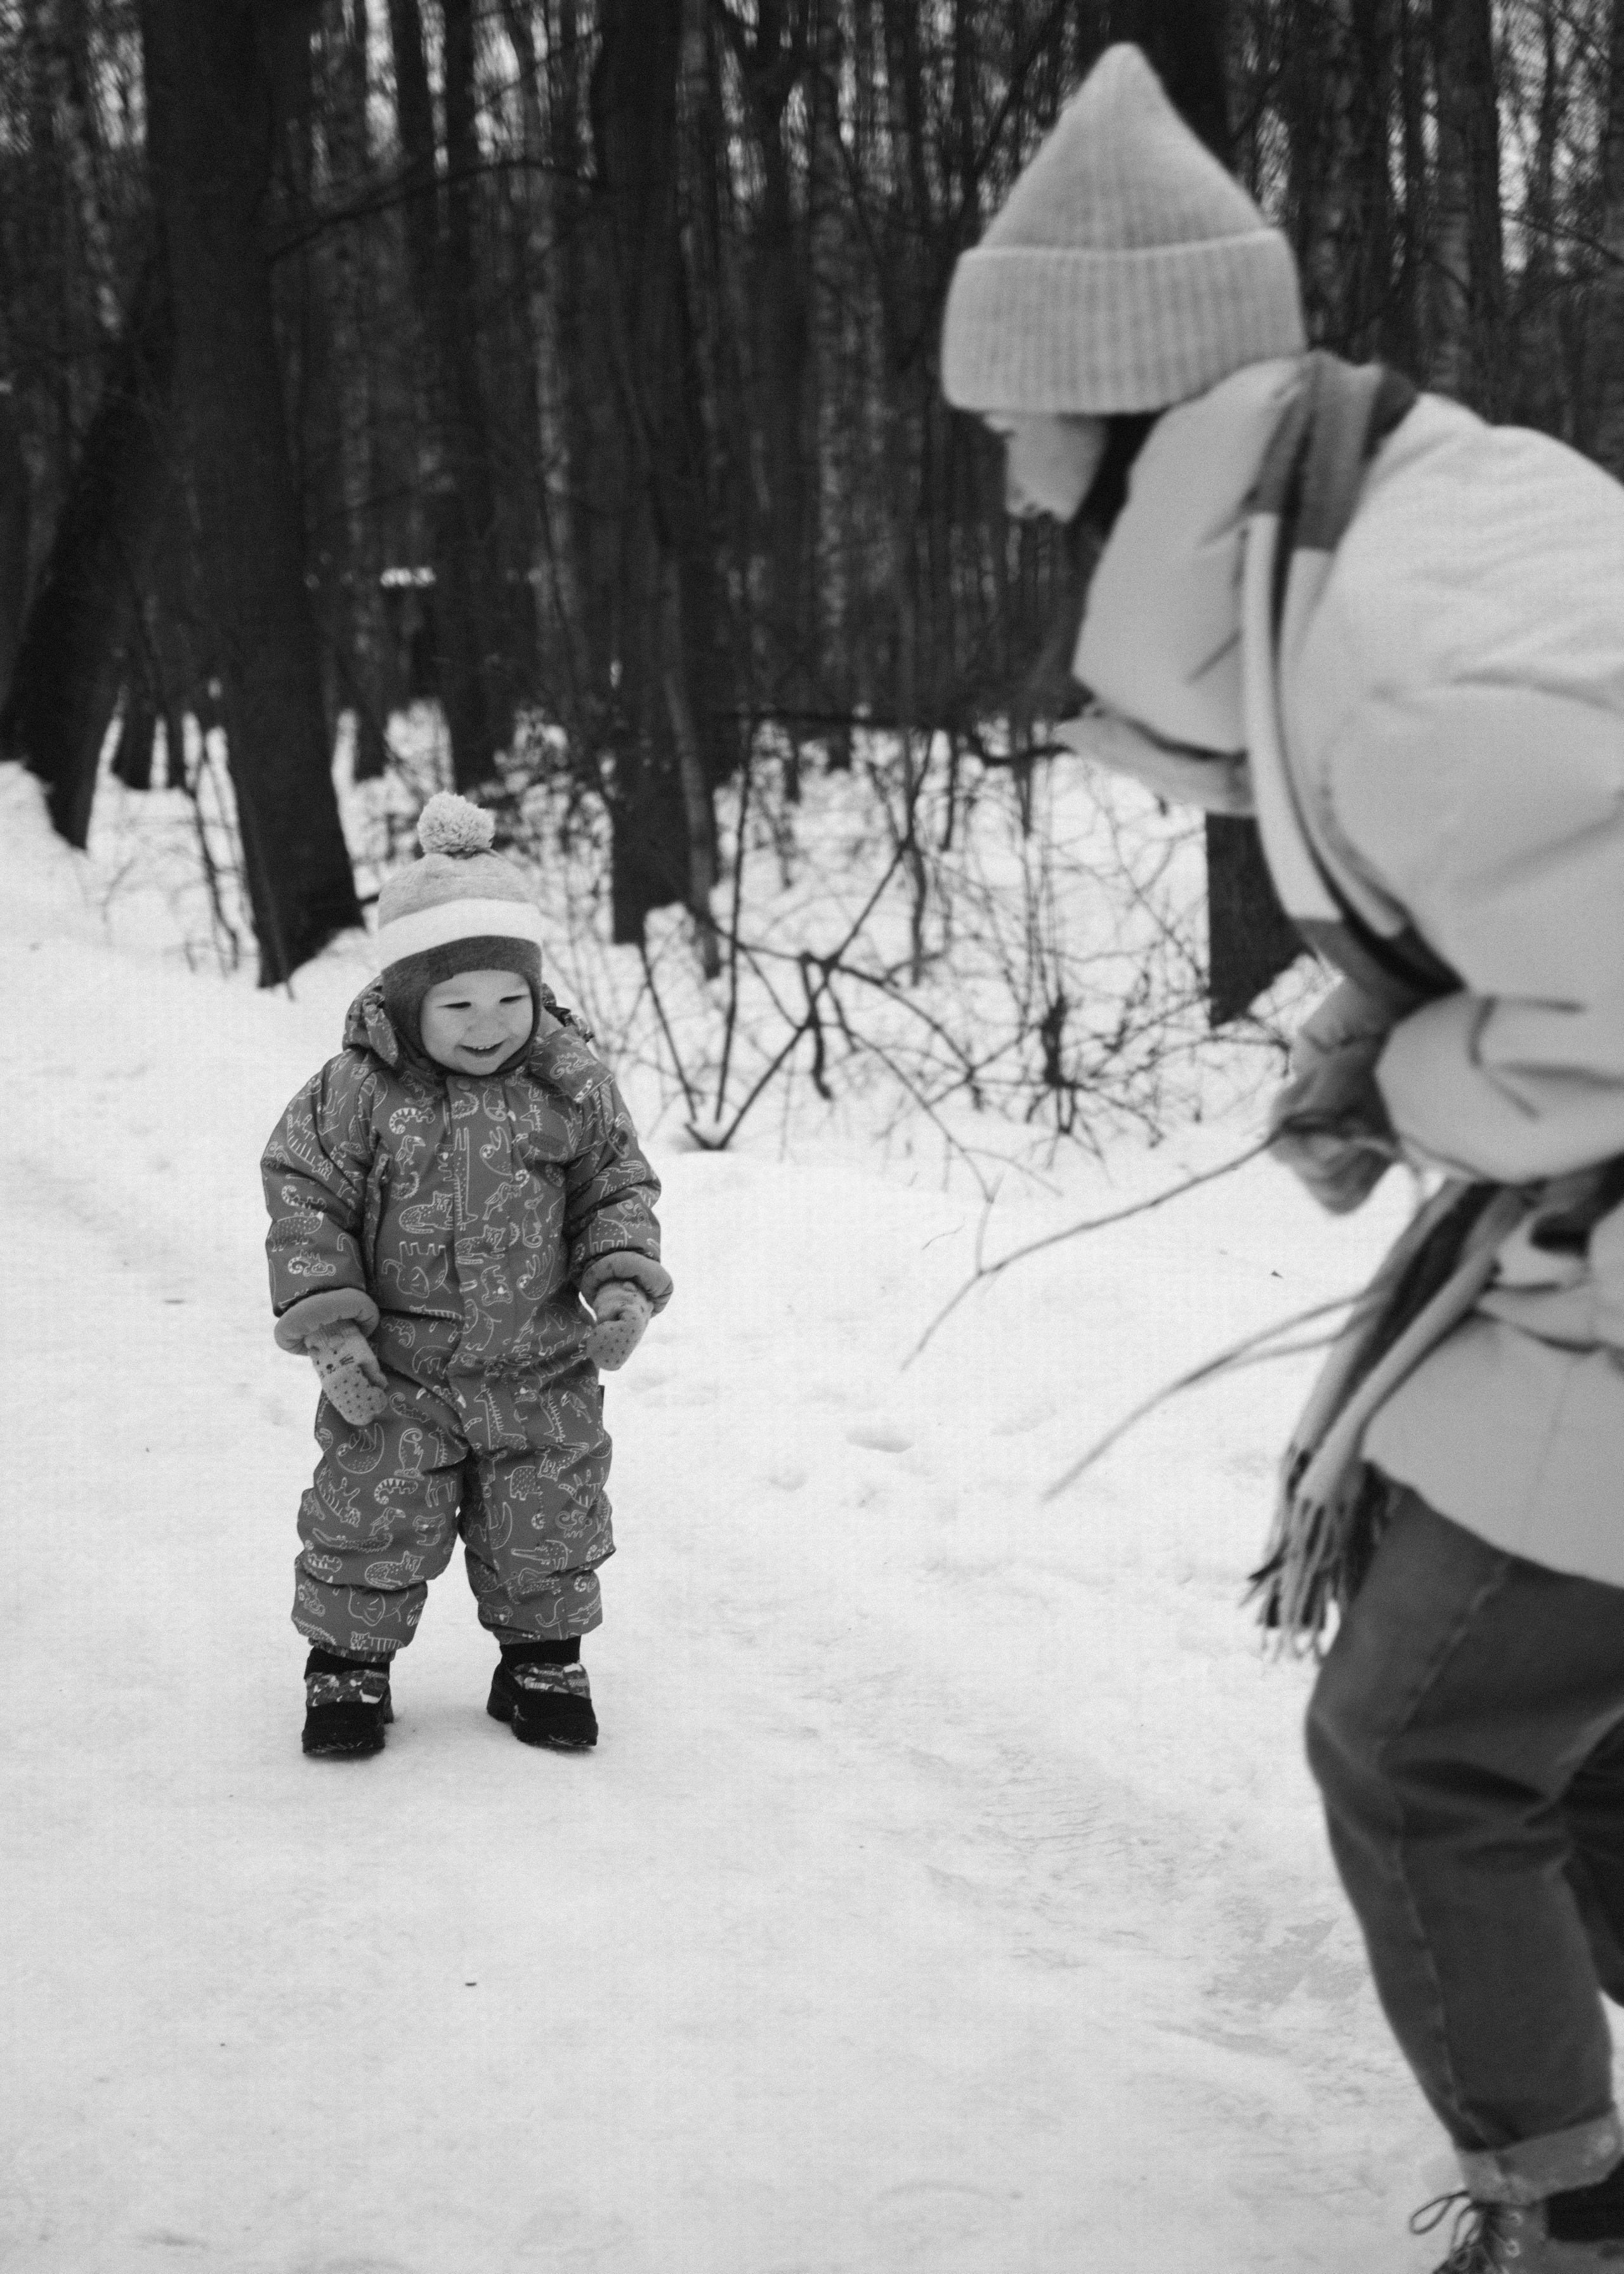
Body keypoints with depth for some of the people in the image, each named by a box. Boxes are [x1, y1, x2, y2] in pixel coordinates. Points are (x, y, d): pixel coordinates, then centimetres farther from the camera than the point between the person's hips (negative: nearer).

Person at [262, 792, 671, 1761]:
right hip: (395, 1369, -2)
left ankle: (543, 1658, 32)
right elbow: (304, 1198, -7)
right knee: (373, 1518, 3)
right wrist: (327, 1322, -15)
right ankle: (349, 1663, 23)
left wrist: (624, 1280, -12)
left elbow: (620, 1186, 4)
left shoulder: (571, 1082, -6)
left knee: (547, 1526, 11)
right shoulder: (359, 1090, -13)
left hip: (540, 1370, 2)